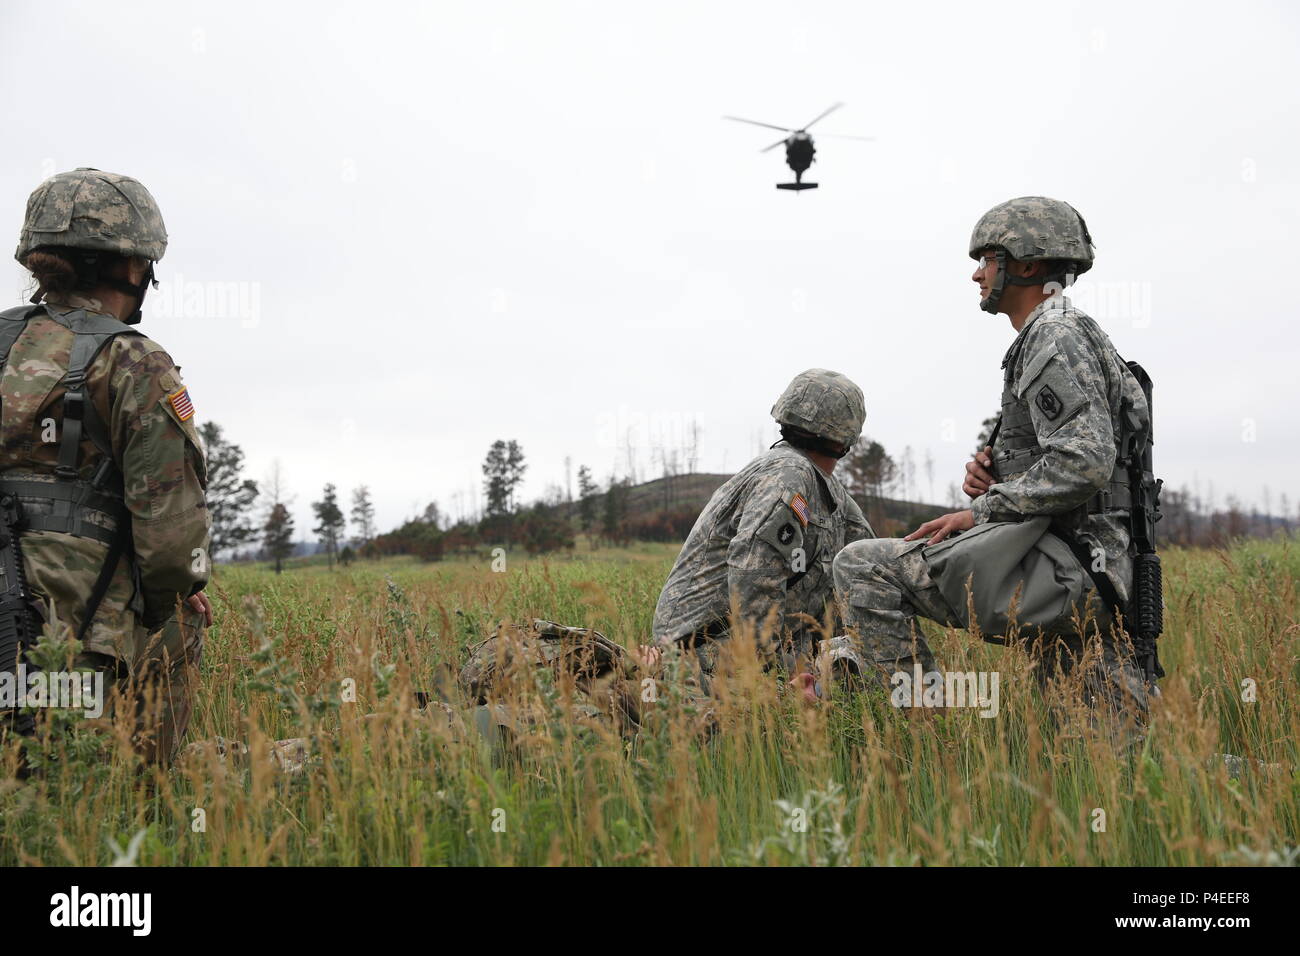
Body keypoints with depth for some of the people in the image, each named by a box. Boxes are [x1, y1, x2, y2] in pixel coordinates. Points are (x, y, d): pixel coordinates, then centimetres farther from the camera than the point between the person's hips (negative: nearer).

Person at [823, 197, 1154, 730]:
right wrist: (995, 475, 8)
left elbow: (1083, 464, -22)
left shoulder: (1058, 340, -9)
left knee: (862, 567, -11)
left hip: (1059, 567, -10)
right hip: (1091, 584, 10)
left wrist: (981, 512, -15)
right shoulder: (1072, 340, 25)